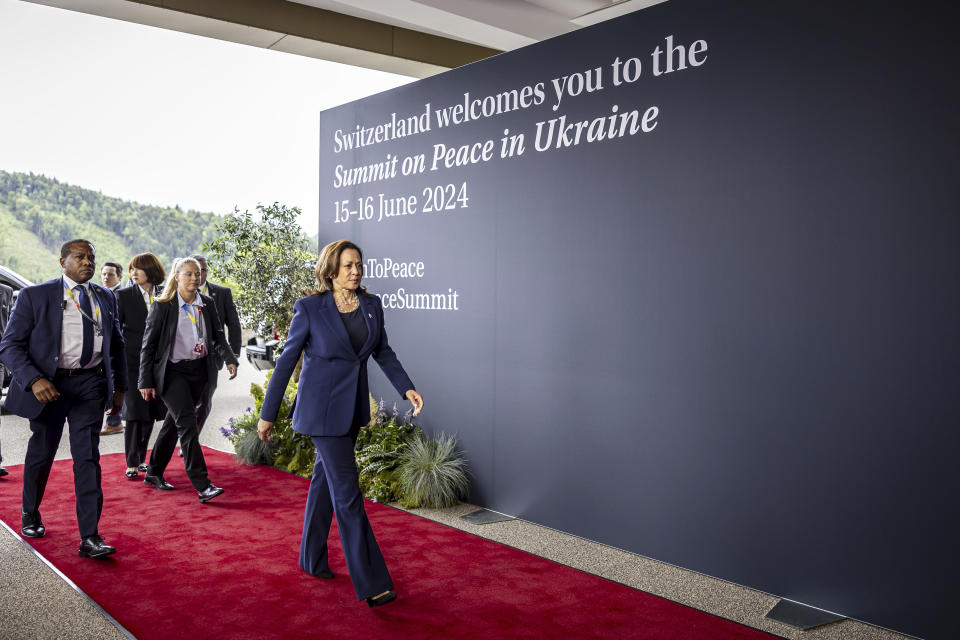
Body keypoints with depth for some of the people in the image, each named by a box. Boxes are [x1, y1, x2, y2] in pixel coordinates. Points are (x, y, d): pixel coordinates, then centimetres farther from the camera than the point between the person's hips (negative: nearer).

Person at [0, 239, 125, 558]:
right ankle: (30, 514, 41)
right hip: (49, 384, -1)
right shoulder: (34, 296, -3)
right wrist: (34, 380, -21)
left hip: (91, 384, 2)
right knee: (41, 452, 15)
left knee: (87, 456, -5)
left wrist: (120, 387, 16)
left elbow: (117, 344, 20)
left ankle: (89, 537, -5)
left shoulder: (106, 298, 10)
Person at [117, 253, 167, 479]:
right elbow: (114, 328, 1)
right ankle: (132, 464, 6)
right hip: (134, 361, -3)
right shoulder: (124, 295, -1)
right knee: (134, 413, -3)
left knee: (150, 414, 8)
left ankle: (141, 459, 21)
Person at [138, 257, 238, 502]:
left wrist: (229, 359, -6)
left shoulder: (207, 304, 6)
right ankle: (202, 486, -16)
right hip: (172, 372, -5)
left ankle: (153, 473, 31)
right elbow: (148, 345, -5)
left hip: (199, 370, 5)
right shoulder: (162, 306, -8)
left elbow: (218, 337, 12)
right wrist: (146, 382, -7)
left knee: (174, 422, 15)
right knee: (187, 423, -14)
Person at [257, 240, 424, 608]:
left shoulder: (372, 306, 2)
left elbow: (382, 352, 13)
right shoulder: (310, 309, -12)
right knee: (347, 491, -7)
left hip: (353, 407, 6)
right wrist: (267, 414, -2)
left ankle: (312, 559, 35)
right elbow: (286, 361, -6)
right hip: (322, 408, -6)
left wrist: (406, 388, 1)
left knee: (326, 480, 19)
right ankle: (371, 584, -3)